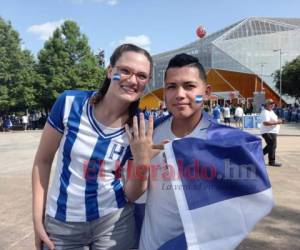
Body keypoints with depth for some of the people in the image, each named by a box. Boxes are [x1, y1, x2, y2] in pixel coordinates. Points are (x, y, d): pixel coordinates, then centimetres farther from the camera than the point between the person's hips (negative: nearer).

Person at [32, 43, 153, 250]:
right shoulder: (70, 103, -16)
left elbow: (130, 195, -6)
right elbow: (43, 160, -3)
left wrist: (142, 161, -25)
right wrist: (38, 220, -2)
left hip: (113, 221, 0)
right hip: (60, 223, 1)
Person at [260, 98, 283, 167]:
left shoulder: (271, 111, 15)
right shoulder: (265, 112, -19)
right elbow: (265, 123, -31)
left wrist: (278, 120, 7)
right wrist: (276, 122, -26)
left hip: (272, 132, 11)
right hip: (268, 132, -11)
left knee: (270, 146, 20)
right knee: (272, 146, -3)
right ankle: (272, 162, 7)